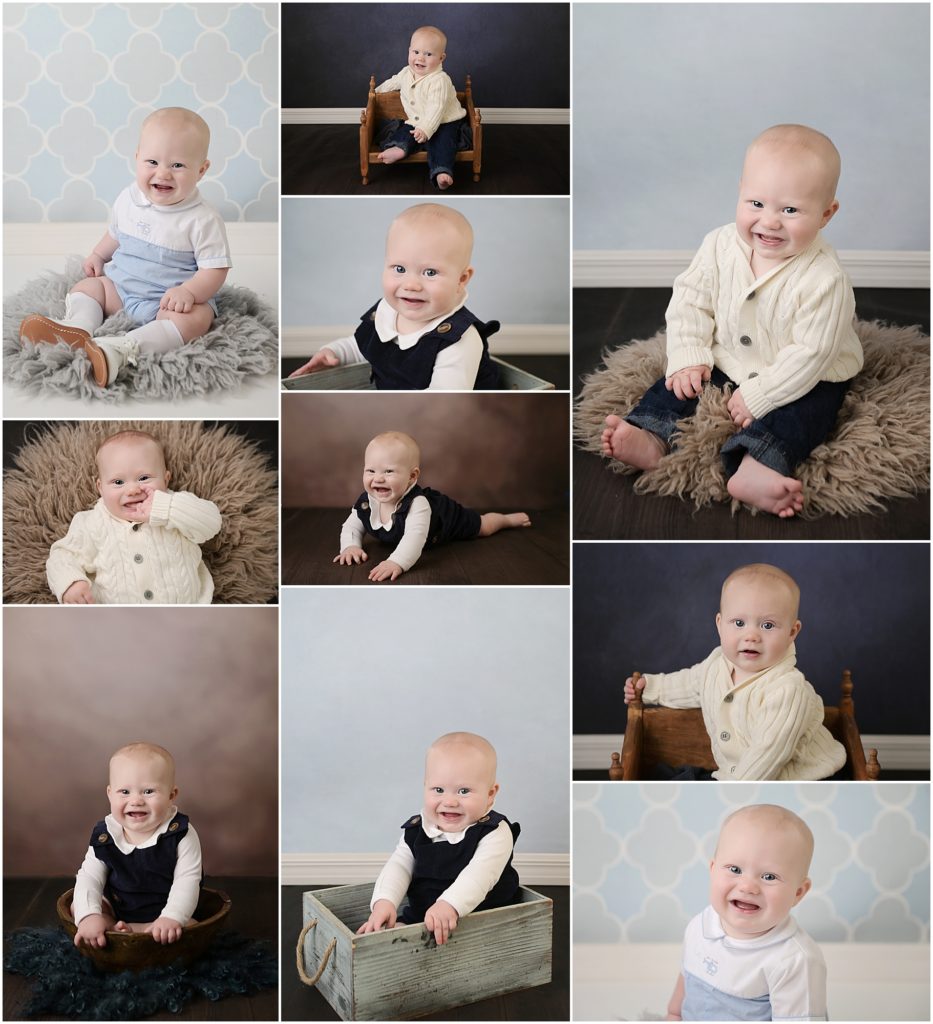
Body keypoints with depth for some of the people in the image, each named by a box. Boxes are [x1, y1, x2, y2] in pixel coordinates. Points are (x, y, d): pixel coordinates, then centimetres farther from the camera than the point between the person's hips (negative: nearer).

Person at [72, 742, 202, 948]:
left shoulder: (180, 835, -18)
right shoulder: (104, 837, -9)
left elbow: (187, 881, -22)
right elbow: (89, 877, -13)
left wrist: (172, 918, -38)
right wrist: (89, 915, -31)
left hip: (159, 915, -3)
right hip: (115, 910, 3)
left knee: (190, 929, -29)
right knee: (76, 906, -11)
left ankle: (121, 932, -30)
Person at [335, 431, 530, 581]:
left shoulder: (417, 503, -51)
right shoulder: (365, 503, -32)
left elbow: (415, 536, -64)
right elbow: (352, 527, -17)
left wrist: (397, 562, -81)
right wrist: (350, 546, -41)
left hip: (447, 516, -5)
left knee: (482, 526, 19)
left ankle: (508, 518, 51)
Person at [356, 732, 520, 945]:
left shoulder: (494, 833, -14)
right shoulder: (416, 831, 4)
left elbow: (480, 874, -28)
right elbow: (399, 866, -1)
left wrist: (450, 904, -46)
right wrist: (384, 901, -23)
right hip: (417, 918, 5)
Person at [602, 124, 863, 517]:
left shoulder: (825, 279, -28)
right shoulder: (720, 245, -13)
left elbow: (810, 352, -26)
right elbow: (691, 300, -3)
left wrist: (757, 395, -25)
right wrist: (688, 359, -14)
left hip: (804, 380, -5)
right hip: (727, 363, 5)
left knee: (802, 413, -30)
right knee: (681, 382, -9)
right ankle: (652, 437, -27)